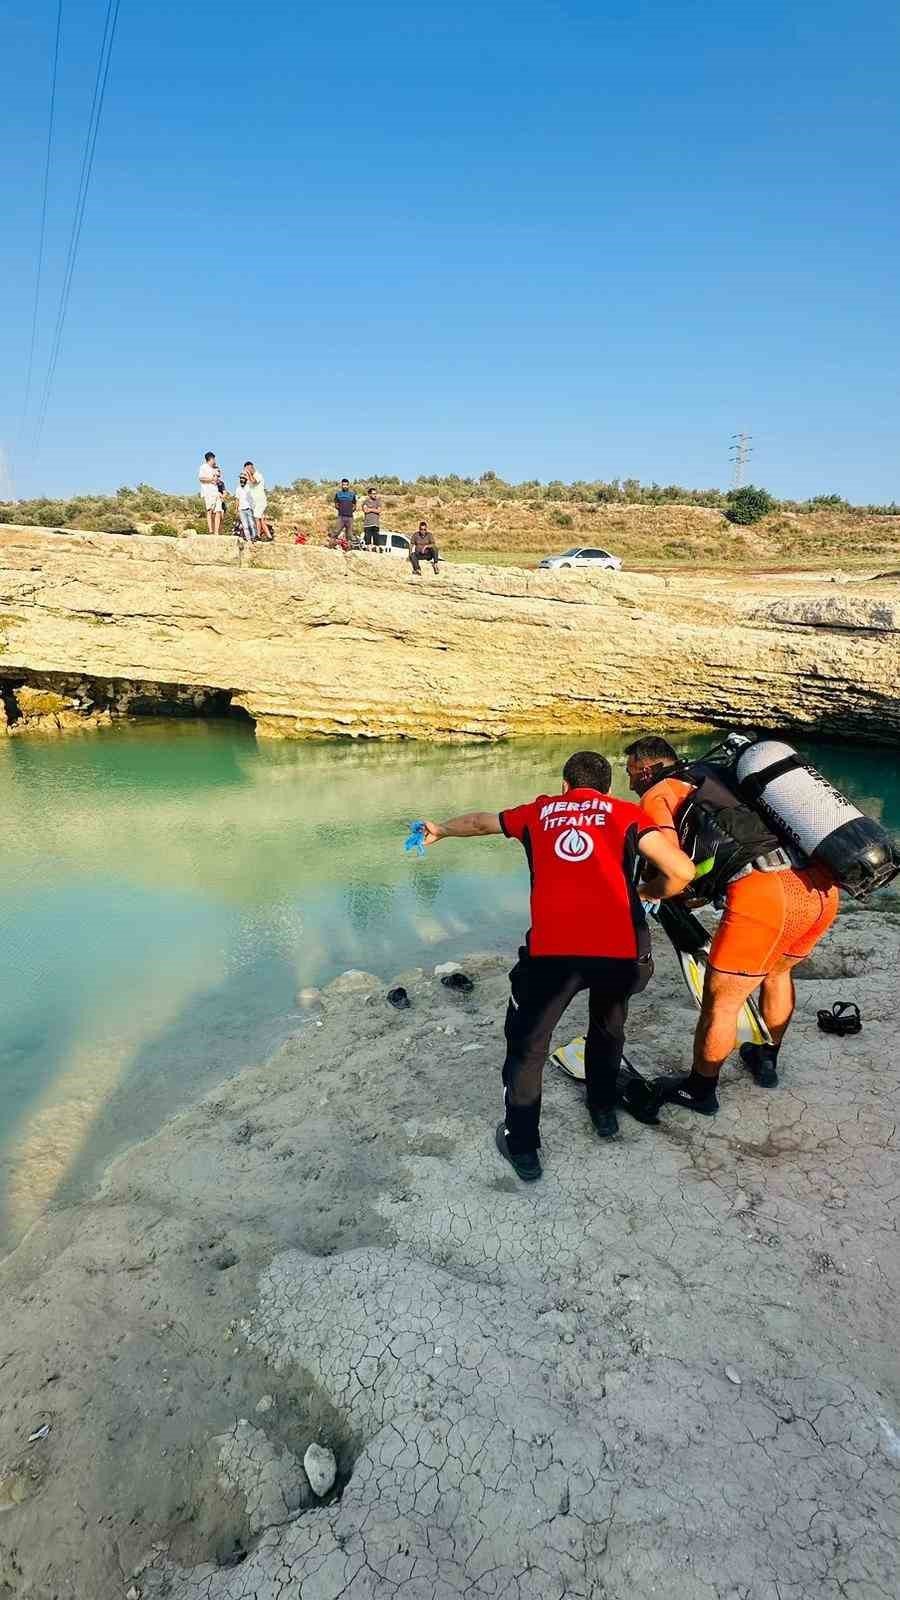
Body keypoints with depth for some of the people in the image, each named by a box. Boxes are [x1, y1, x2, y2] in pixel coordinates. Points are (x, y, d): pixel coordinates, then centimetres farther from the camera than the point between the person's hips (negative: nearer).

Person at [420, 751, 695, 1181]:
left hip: (552, 950, -1)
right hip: (620, 949, 1)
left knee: (527, 1045, 21)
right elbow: (682, 871, 4)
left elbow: (479, 821, 39)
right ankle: (603, 1111, 49)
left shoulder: (540, 811, 22)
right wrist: (651, 892, 26)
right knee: (608, 1029, 32)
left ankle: (522, 1148, 29)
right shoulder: (625, 813, 16)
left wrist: (440, 830, 59)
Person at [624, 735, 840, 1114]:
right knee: (777, 971, 33)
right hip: (824, 889, 8)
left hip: (764, 897, -8)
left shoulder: (657, 795, 7)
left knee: (720, 1001, 12)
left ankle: (700, 1091, 31)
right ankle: (767, 1062, 52)